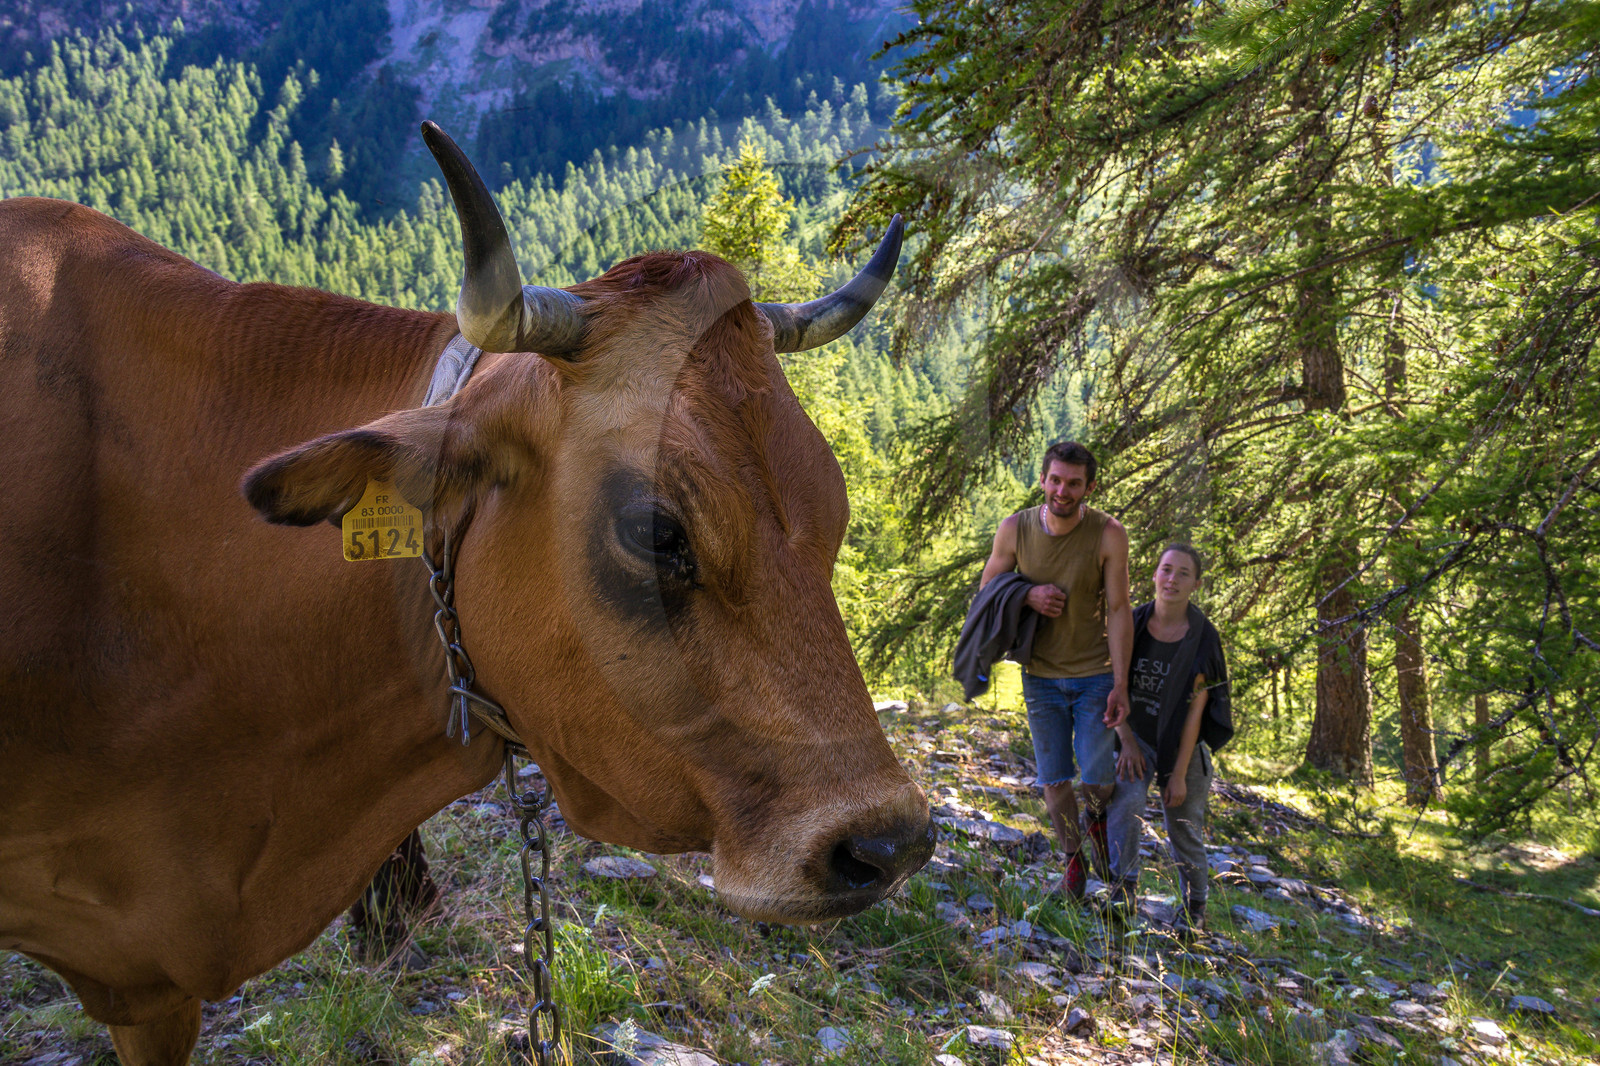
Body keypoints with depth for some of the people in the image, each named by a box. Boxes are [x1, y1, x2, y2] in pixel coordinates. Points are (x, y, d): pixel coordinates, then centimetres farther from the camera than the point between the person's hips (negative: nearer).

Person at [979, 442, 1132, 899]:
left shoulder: (1108, 534, -16)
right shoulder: (1015, 529, -10)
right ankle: (1073, 857, 31)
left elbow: (1118, 610, -12)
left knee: (1098, 778, -2)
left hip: (1094, 674, -2)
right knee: (1053, 778, 8)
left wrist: (1120, 685, -15)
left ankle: (1096, 817, 34)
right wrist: (1028, 596, -18)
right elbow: (988, 588, 4)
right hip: (1040, 676, 2)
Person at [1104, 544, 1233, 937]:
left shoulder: (1202, 638, -16)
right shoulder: (1133, 624, -9)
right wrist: (1126, 742, -12)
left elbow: (1195, 711, -15)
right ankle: (1123, 889, -14)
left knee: (1184, 828, 5)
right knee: (1127, 800, -25)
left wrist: (1179, 774, -15)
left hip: (1182, 743, -1)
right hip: (1137, 736, 1)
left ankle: (1194, 907, 27)